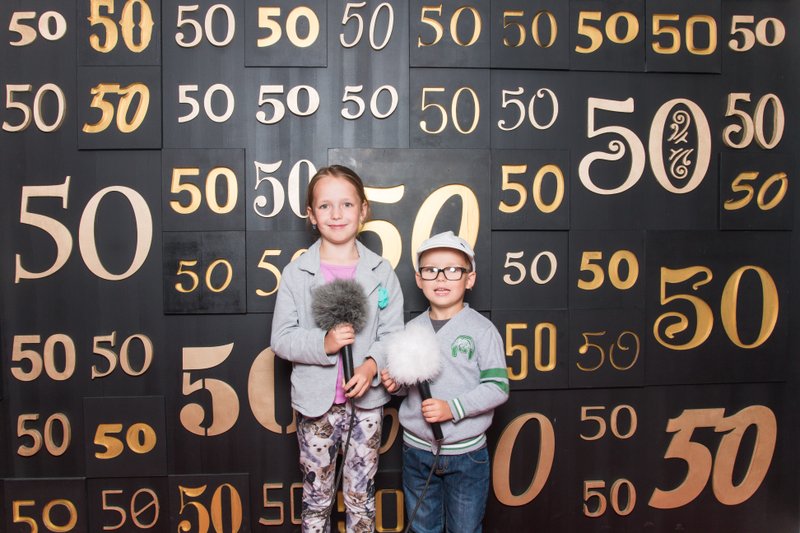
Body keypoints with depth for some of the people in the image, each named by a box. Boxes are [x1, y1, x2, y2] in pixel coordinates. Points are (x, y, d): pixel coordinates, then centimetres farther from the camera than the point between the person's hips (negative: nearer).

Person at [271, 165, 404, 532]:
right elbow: (281, 339, -6)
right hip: (316, 401, 0)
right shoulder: (296, 273, -4)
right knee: (317, 495, 15)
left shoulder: (381, 272, -2)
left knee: (361, 496, 14)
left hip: (367, 399, 1)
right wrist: (323, 343, -23)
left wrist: (372, 365, -21)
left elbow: (393, 334, -3)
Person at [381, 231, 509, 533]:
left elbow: (498, 388, -14)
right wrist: (393, 383, -10)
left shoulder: (482, 329, -10)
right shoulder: (411, 329, 2)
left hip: (467, 453, -3)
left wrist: (453, 407, -23)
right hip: (417, 449, 3)